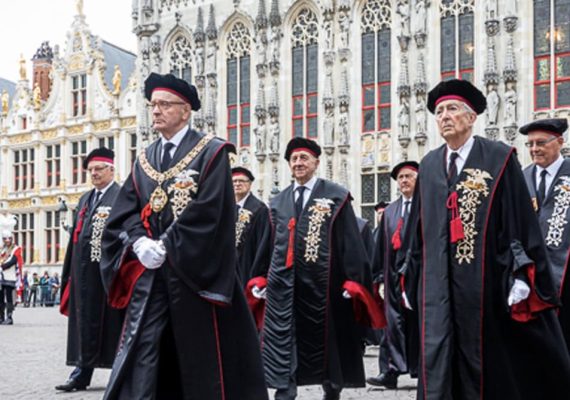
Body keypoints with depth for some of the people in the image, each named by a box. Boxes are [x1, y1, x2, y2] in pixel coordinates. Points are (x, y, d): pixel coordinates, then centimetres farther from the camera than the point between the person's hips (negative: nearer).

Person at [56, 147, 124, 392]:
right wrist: (69, 271, 13)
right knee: (85, 322, 8)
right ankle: (82, 373, 14)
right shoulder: (85, 199, 18)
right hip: (84, 270, 6)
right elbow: (75, 235, 18)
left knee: (112, 322, 1)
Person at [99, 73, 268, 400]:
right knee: (141, 353, 0)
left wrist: (166, 246, -15)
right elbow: (125, 211, 9)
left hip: (194, 270, -5)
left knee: (201, 354, 2)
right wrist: (140, 242, -10)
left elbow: (207, 211, -14)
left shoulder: (212, 152, -3)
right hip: (149, 271, 5)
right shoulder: (145, 159, 15)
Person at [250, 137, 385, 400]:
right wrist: (260, 277, 8)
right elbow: (270, 243, 15)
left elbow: (350, 241, -4)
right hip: (282, 283, 3)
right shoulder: (278, 202, 12)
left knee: (324, 340, 12)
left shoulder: (336, 196, 0)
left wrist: (353, 280, -10)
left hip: (321, 283, -3)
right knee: (280, 345, -3)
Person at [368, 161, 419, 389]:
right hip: (395, 274, 4)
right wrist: (379, 275, 11)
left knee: (419, 321, 5)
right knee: (394, 322, 2)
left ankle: (421, 368, 17)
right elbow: (382, 245, 15)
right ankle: (391, 371, 1)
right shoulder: (390, 211, 15)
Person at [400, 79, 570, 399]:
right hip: (437, 283, 4)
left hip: (482, 281, -3)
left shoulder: (499, 158, -2)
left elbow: (520, 220, -5)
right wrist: (409, 279, 14)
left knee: (483, 359, 8)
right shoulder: (429, 166, 12)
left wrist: (521, 274, -11)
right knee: (436, 362, -1)